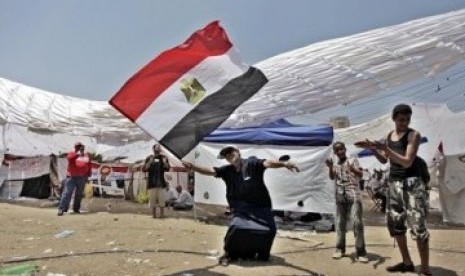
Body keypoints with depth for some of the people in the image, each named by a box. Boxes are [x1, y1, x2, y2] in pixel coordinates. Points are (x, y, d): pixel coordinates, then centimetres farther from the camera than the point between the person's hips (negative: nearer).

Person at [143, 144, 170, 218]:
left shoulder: (163, 158, 5)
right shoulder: (149, 158, 2)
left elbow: (167, 169, 1)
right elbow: (144, 169, -2)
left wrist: (164, 162, -16)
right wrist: (150, 162, -14)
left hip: (161, 183, 0)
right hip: (152, 183, 0)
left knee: (161, 200, -1)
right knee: (152, 200, 3)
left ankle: (162, 215, 7)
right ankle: (154, 215, 13)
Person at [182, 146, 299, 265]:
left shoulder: (252, 163, -9)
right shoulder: (227, 170, 2)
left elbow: (268, 163, -24)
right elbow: (210, 171, -5)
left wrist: (283, 164, -44)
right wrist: (192, 167, -20)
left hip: (261, 207, -1)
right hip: (242, 208, 1)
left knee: (269, 230, -9)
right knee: (237, 227, -24)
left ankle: (262, 254, 24)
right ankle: (229, 253, 2)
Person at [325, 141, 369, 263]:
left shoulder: (353, 160, 6)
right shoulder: (335, 165, 17)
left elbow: (361, 174, -8)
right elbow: (332, 177, 0)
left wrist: (353, 169, -29)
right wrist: (330, 167, -18)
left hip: (353, 195, -4)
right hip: (340, 197, 4)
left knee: (357, 222, -10)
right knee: (340, 223, 6)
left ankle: (361, 252, -5)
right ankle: (340, 249, 17)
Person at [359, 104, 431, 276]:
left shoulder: (413, 135, -8)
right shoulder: (389, 136, 11)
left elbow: (407, 162, -18)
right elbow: (384, 160, 17)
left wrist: (386, 149, -25)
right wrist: (373, 149, 0)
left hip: (412, 183, -7)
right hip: (393, 183, 7)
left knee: (418, 226, -11)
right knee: (395, 223, 11)